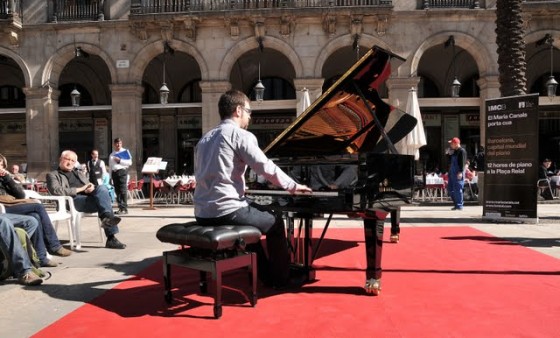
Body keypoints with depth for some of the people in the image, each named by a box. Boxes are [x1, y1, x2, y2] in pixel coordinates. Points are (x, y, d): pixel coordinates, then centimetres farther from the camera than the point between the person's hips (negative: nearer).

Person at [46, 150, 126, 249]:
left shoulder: (80, 173, 36)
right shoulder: (53, 175, 16)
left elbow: (89, 185, 28)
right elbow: (56, 191, -4)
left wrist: (92, 187, 1)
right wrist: (79, 189, -9)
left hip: (89, 196, 5)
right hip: (74, 200, -5)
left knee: (102, 188, -31)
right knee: (104, 202, -32)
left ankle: (107, 217, -42)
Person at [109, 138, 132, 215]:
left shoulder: (125, 152, 8)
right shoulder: (111, 155, 22)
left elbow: (130, 162, -1)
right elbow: (110, 166, 20)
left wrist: (120, 160, -9)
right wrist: (111, 177, 13)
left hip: (122, 171, -5)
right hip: (114, 173, 5)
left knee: (123, 190, -12)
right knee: (117, 191, 3)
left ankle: (124, 208, -14)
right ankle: (120, 207, 6)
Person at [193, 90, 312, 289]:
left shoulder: (205, 138, 16)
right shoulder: (241, 135, -8)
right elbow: (267, 168, -12)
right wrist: (293, 186, 4)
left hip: (203, 213, 8)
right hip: (226, 211, -8)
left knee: (255, 212, 32)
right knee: (275, 221, 16)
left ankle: (265, 274, 38)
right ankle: (281, 279, 26)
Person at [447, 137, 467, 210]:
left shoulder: (462, 151, -10)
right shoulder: (454, 152, 19)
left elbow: (462, 162, -18)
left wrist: (460, 172, -23)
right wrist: (450, 154, 13)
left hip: (458, 173, -10)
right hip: (452, 172, 10)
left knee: (457, 189, -8)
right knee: (450, 188, 12)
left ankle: (459, 206, -2)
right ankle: (456, 204, 20)